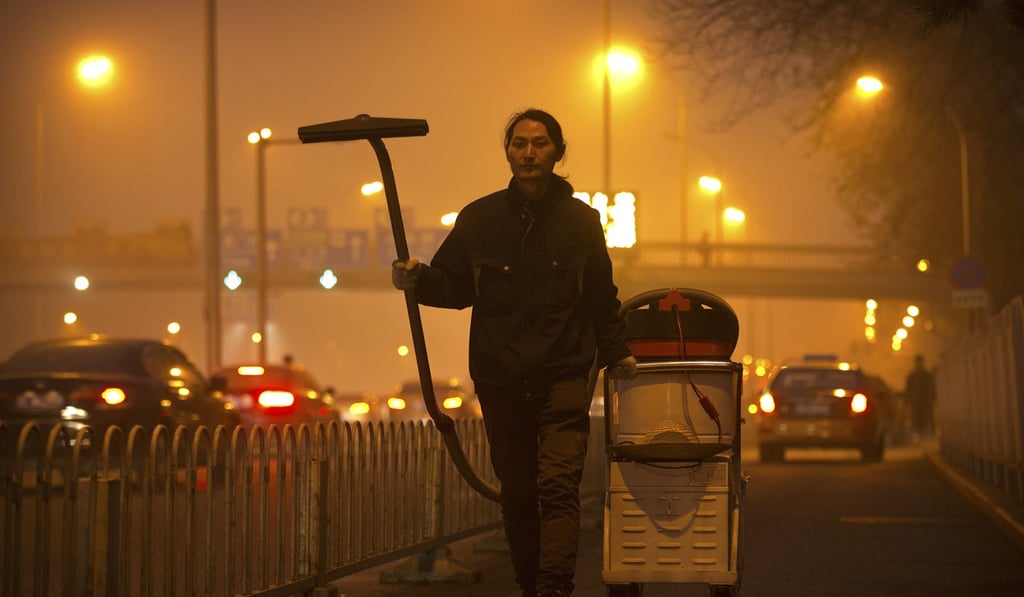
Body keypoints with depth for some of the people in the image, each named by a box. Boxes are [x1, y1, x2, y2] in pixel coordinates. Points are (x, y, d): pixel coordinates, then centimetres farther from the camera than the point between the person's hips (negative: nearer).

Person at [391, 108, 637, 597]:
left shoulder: (580, 221, 5)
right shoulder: (480, 219, 5)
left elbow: (602, 299, 15)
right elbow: (454, 286, 8)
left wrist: (616, 354, 17)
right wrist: (418, 280, -11)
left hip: (563, 373, -2)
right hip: (499, 378, 2)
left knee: (558, 484, -16)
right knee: (517, 495, 6)